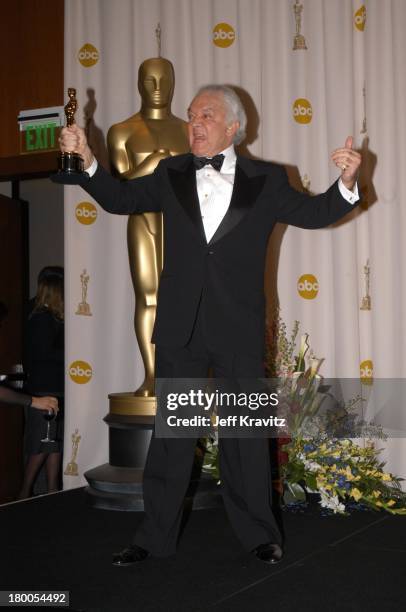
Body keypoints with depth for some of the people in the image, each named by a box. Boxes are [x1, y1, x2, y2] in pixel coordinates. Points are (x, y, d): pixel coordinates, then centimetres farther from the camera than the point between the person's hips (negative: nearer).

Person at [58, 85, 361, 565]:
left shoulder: (266, 180, 3)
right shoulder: (172, 175, 8)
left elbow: (314, 213, 5)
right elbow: (121, 199, 13)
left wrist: (346, 181, -13)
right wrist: (87, 162, -2)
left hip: (239, 328, -2)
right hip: (180, 327, 2)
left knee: (245, 433, 8)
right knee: (170, 433, 8)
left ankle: (258, 533, 22)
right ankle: (155, 536, 19)